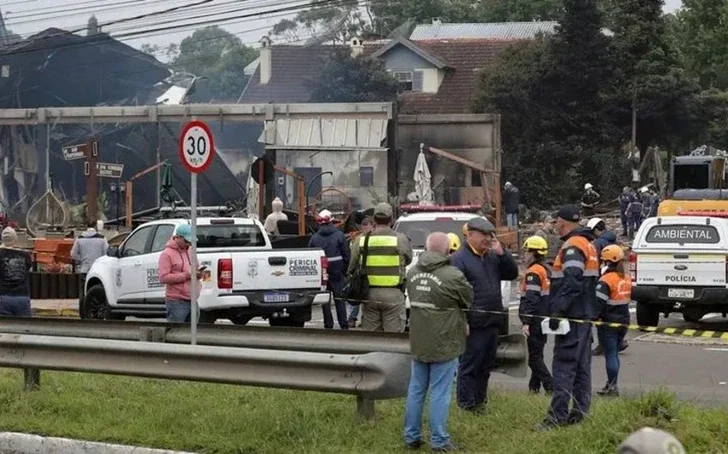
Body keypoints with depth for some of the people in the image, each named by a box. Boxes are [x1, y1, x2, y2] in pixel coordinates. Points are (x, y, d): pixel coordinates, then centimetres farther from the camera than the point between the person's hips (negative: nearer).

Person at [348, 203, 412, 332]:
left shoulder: (362, 240, 2)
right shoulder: (400, 239, -8)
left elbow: (351, 269, 5)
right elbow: (408, 260, 6)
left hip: (369, 294, 3)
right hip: (393, 294, -3)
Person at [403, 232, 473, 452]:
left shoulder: (413, 273, 2)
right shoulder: (453, 276, -18)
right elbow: (470, 300, -4)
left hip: (418, 341, 6)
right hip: (444, 343, -6)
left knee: (416, 390, 14)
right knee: (439, 393, 0)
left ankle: (412, 437, 20)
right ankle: (439, 441, 4)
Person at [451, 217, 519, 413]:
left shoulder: (493, 257, 16)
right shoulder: (459, 259, -9)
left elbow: (512, 273, 12)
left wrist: (501, 253, -1)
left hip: (493, 322, 8)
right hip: (474, 324, -8)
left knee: (486, 366, 15)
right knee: (469, 366, -2)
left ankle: (480, 401, 25)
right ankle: (466, 404, 3)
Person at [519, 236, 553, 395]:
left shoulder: (533, 272, -15)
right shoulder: (547, 270, 14)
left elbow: (531, 299, -22)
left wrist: (526, 322, -23)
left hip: (535, 321, -10)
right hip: (545, 320, 10)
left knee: (535, 358, -6)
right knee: (537, 355, 16)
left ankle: (551, 387, -13)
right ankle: (534, 387, 21)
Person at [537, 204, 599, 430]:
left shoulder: (572, 247, -15)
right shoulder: (588, 245, 18)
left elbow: (572, 282, -26)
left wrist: (558, 310, -26)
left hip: (572, 317, -10)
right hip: (585, 314, 10)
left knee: (564, 365, -10)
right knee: (582, 365, 13)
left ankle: (557, 416, -12)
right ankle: (580, 412, 17)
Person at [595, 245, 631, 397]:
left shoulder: (607, 279, -17)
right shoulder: (627, 277, 7)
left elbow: (599, 303, -21)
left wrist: (594, 317, -12)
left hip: (609, 323, -7)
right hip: (623, 320, 7)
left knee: (610, 355, -3)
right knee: (614, 353, 17)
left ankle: (612, 387, -3)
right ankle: (612, 385, 22)